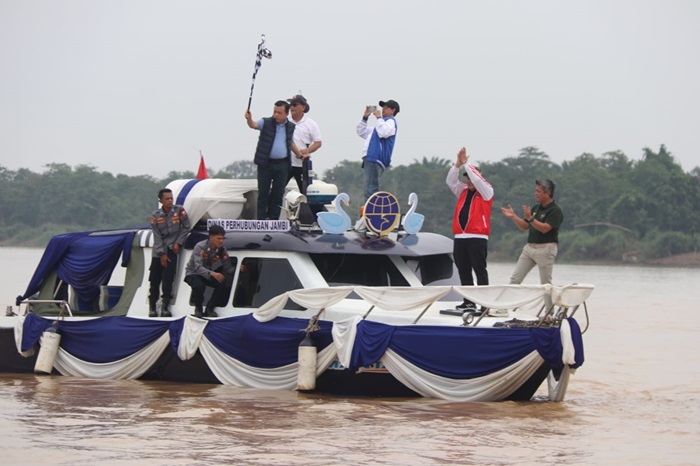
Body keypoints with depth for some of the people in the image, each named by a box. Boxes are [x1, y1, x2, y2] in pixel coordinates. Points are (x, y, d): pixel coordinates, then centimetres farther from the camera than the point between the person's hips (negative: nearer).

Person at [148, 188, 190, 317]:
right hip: (158, 251, 1)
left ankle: (165, 307, -8)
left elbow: (186, 227, 1)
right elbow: (157, 237, -5)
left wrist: (178, 243, -7)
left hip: (172, 249, -1)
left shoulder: (179, 211, -5)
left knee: (168, 278, -12)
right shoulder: (155, 216, -3)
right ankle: (152, 307, 9)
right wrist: (162, 254, -11)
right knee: (155, 279, 0)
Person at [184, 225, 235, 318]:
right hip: (192, 274, -5)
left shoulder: (221, 250, -9)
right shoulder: (200, 247, -26)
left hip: (208, 274, 5)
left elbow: (228, 268, -8)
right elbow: (198, 268, -37)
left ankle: (209, 309, -4)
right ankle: (198, 309, -10)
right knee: (199, 285, -38)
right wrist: (212, 274, -54)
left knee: (223, 284, -22)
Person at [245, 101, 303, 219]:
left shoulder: (290, 127, 8)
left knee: (278, 194, 5)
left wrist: (300, 155, 29)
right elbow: (254, 125, -21)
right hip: (265, 164, -3)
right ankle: (261, 221, 4)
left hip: (282, 165, 3)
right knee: (263, 193, 0)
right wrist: (249, 119, -42)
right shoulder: (266, 123, -3)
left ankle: (274, 220, 12)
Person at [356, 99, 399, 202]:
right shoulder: (381, 123, 32)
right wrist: (365, 117, 25)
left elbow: (383, 132, -20)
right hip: (371, 159, 10)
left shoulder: (391, 121, 3)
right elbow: (361, 132, 36)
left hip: (375, 160, -10)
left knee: (370, 191, -19)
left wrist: (379, 117, -9)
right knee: (369, 191, 7)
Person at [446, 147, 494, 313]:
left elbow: (477, 181, -13)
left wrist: (466, 164, -7)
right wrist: (458, 163, -4)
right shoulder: (463, 192, 17)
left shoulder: (486, 192, 2)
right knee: (463, 271, 7)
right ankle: (468, 301, 12)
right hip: (460, 237, 6)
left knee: (480, 270, -7)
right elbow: (450, 181, 7)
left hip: (477, 237, -6)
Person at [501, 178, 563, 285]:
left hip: (545, 248, -8)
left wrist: (530, 218, -30)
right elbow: (524, 226, 17)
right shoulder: (536, 208, 15)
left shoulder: (555, 211, -10)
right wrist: (513, 216, 3)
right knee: (515, 279, 1)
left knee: (545, 283, -2)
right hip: (529, 247, 8)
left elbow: (544, 228, -22)